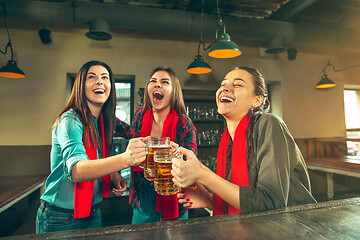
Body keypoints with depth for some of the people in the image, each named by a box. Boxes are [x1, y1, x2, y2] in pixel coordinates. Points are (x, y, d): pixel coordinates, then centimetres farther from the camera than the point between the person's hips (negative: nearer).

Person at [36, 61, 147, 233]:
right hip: (61, 217, -6)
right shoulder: (70, 120, -22)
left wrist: (113, 174, -10)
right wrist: (124, 159, -54)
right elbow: (76, 170, -37)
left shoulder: (103, 122, 0)